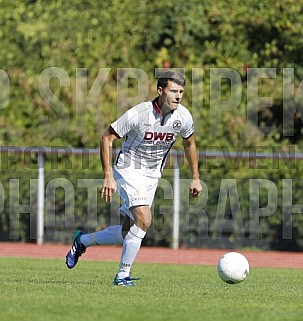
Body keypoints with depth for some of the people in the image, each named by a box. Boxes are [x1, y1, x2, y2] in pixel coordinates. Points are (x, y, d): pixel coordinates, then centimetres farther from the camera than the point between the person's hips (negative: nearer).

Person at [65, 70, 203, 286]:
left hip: (152, 176, 6)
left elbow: (190, 143, 13)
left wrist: (196, 178, 13)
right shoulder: (138, 114, -23)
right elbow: (107, 138, -15)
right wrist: (108, 176, -21)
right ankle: (123, 274, -12)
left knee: (127, 233, 8)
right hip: (129, 170, -6)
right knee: (143, 220, -25)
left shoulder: (183, 116, -8)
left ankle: (83, 240, 33)